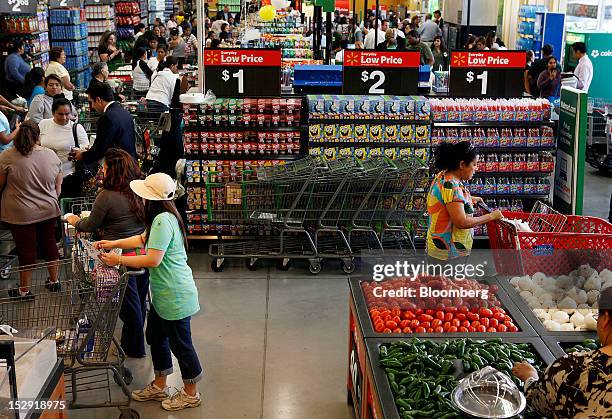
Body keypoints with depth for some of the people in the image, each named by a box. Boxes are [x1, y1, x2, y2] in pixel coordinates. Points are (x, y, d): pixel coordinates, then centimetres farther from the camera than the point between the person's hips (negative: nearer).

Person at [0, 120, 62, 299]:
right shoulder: (52, 155, -2)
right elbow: (58, 186, 6)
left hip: (21, 214, -3)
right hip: (49, 211, 4)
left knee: (26, 249, 5)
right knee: (49, 243, 17)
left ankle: (25, 290, 17)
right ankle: (54, 281, 29)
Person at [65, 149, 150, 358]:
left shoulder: (107, 196, -19)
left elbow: (91, 225, -6)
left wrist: (76, 222, 16)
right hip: (145, 252, 6)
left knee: (128, 304, 10)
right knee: (140, 300, 20)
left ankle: (134, 348, 27)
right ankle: (135, 340, 39)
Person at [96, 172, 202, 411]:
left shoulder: (163, 220, -26)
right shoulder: (164, 216, 7)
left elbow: (153, 259, -29)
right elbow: (144, 239, 22)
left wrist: (118, 260, -19)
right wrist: (113, 244, 14)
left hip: (174, 296, -11)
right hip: (163, 293, 11)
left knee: (180, 343, 5)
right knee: (155, 337, 21)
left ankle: (191, 394, 23)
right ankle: (159, 387, 38)